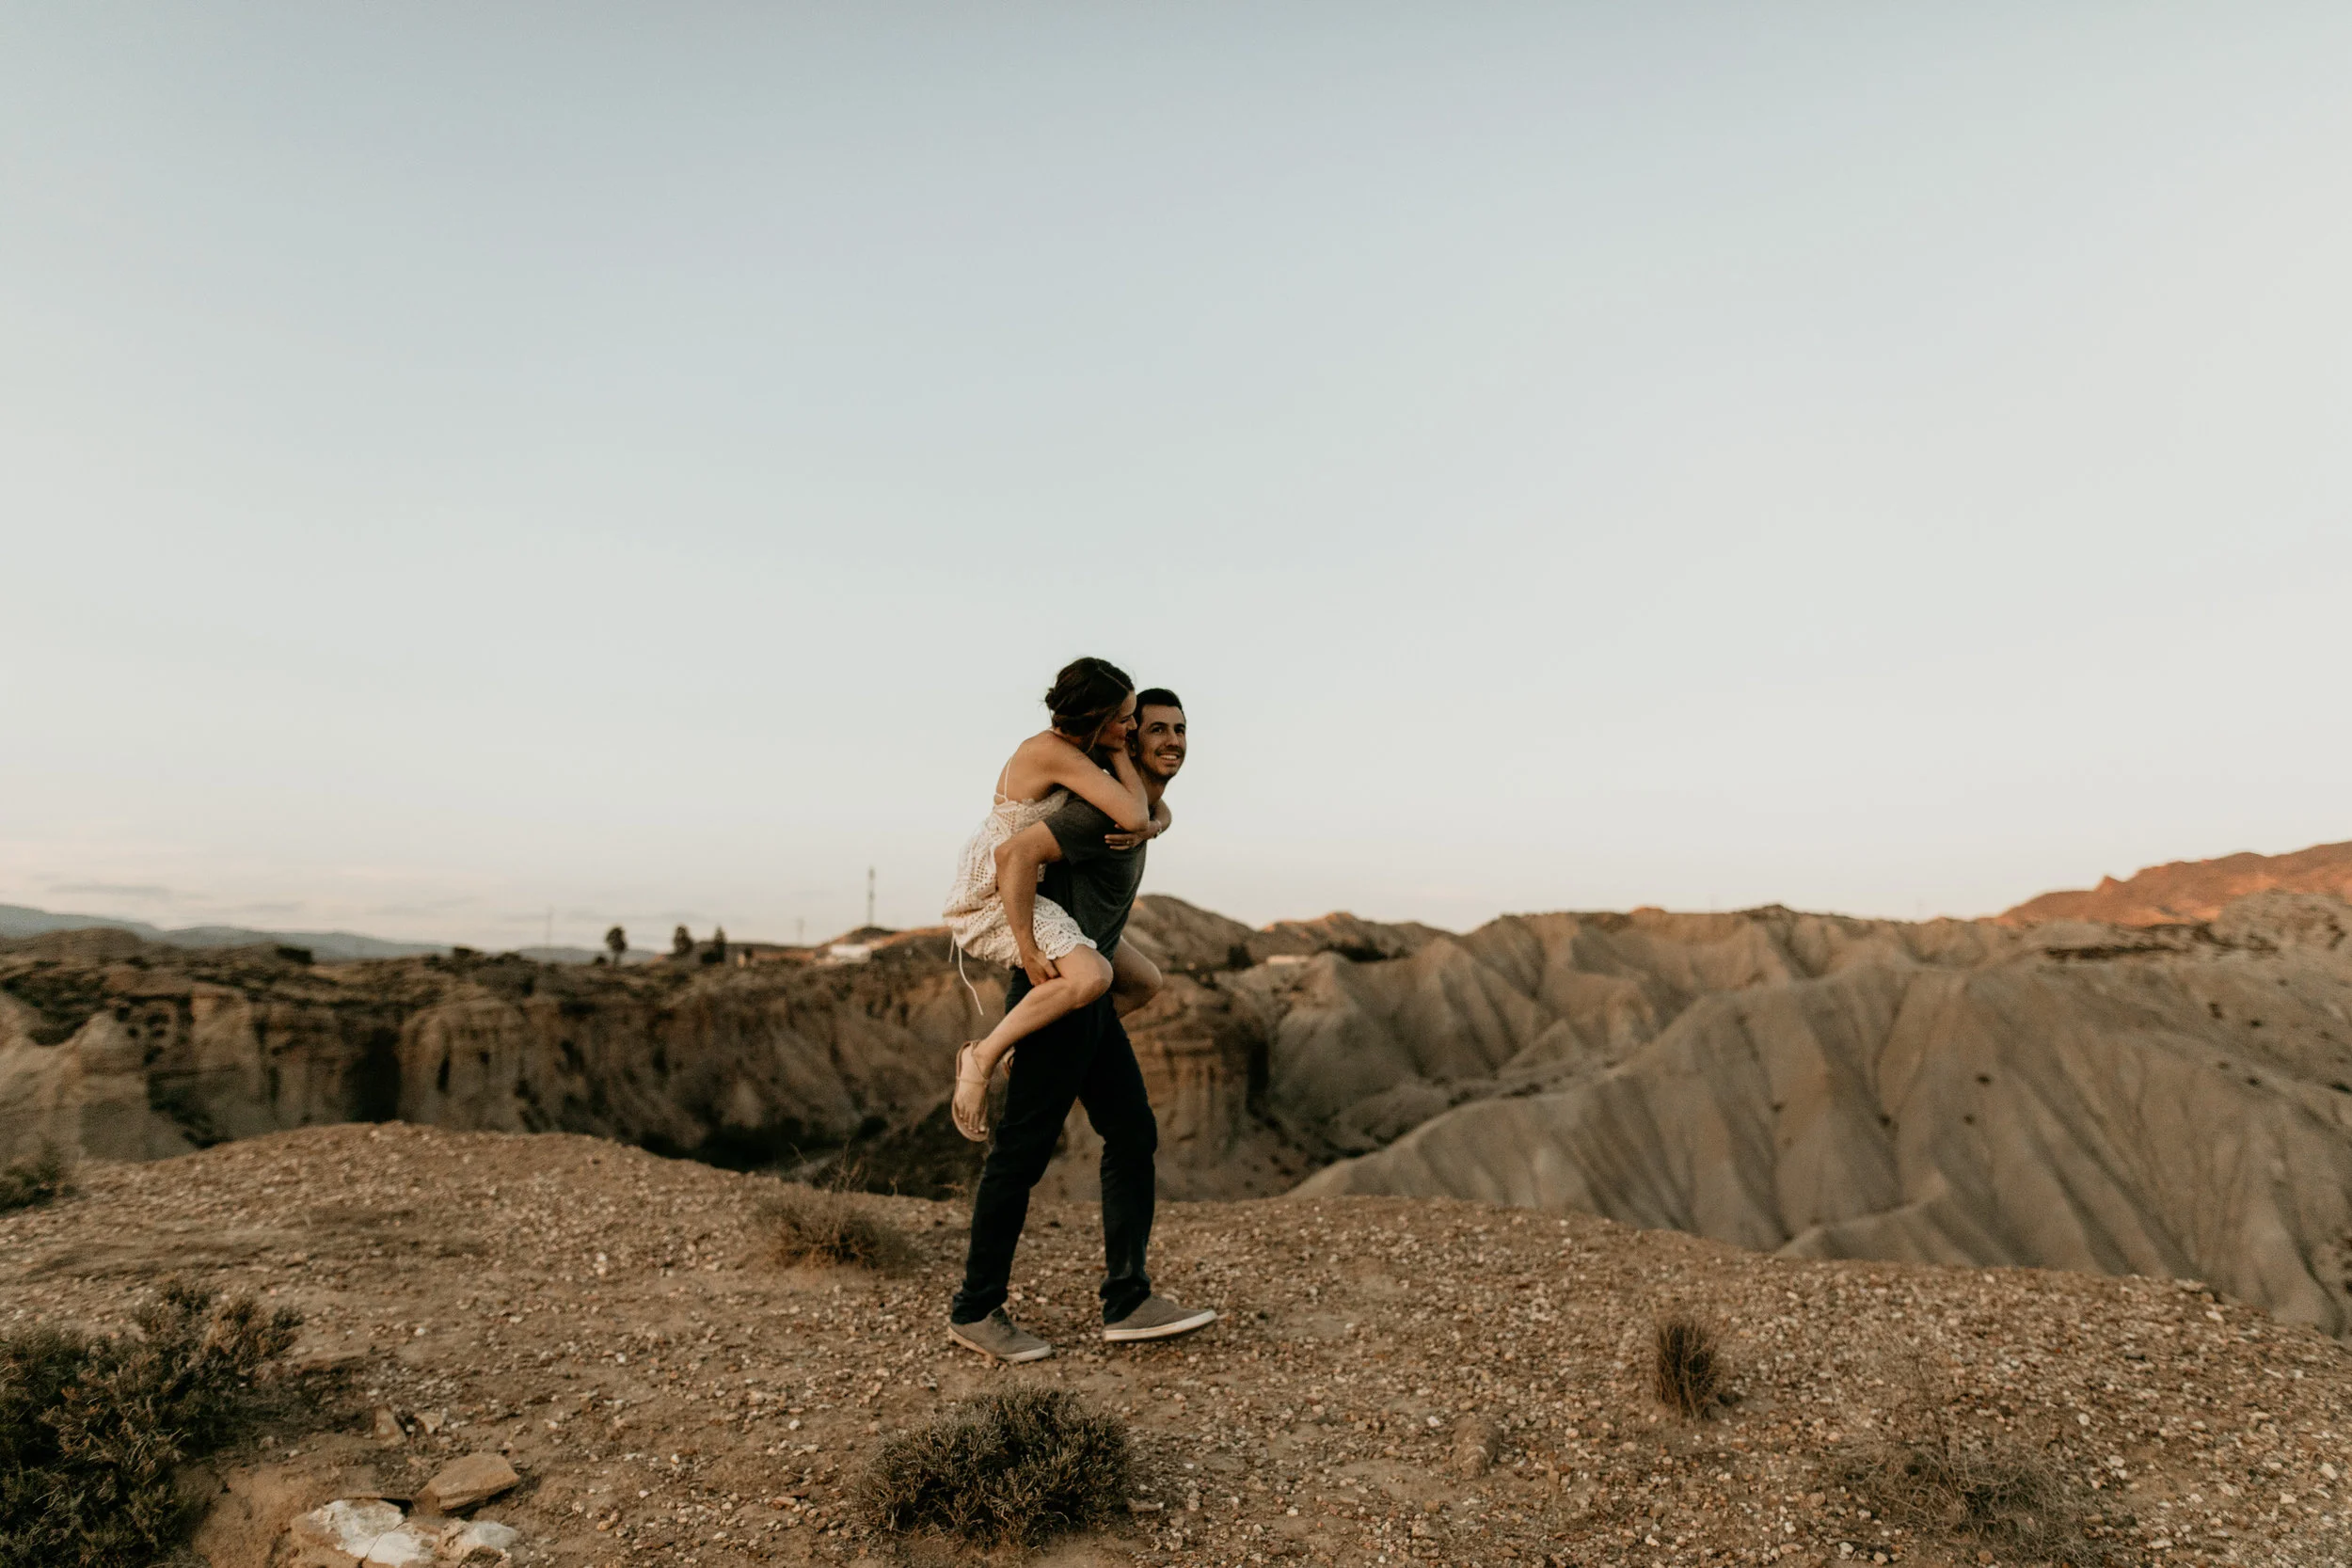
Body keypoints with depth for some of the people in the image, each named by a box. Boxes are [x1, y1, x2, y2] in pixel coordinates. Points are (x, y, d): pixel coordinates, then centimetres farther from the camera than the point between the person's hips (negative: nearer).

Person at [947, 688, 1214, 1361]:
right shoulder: (1105, 807, -16)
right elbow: (1014, 852, -25)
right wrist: (1029, 951, -25)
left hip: (1090, 992, 10)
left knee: (1133, 1134, 7)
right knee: (1021, 1151, -2)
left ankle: (1127, 1303, 13)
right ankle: (975, 1310, 12)